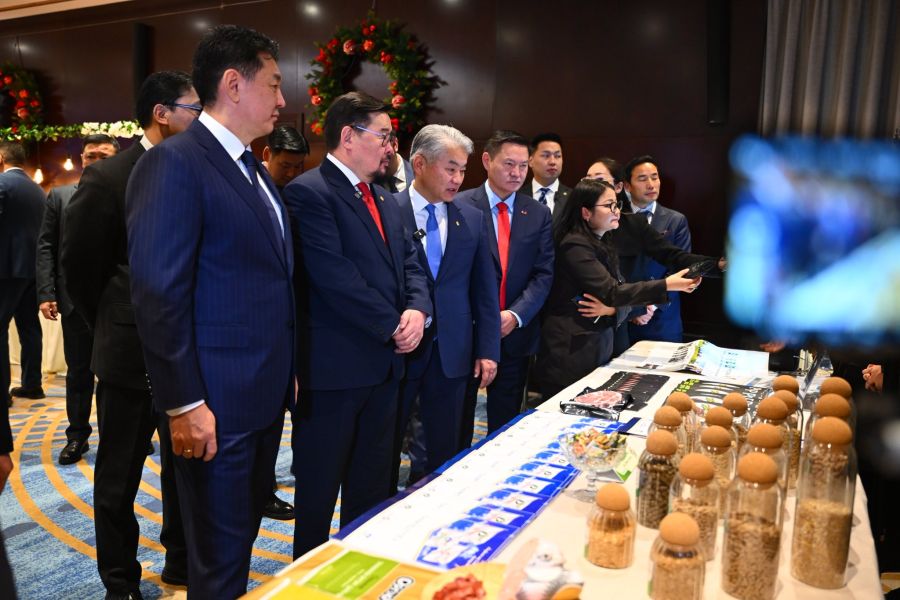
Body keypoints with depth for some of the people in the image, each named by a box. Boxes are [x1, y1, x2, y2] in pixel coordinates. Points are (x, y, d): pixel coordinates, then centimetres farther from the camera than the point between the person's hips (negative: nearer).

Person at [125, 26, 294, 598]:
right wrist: (184, 404, -18)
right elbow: (158, 295, -19)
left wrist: (288, 372, 13)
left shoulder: (253, 169, 13)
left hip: (266, 394, 8)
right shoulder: (173, 163, -14)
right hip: (215, 403, -8)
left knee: (243, 535, 23)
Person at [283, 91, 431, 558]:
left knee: (372, 483, 18)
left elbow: (409, 263, 13)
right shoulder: (309, 192, -13)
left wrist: (417, 310, -7)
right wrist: (392, 326, -14)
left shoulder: (385, 201, 16)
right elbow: (334, 276, -21)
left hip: (385, 362, 8)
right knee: (320, 484, 9)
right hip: (333, 364, -8)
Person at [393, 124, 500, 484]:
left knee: (443, 452, 12)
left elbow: (485, 290, 8)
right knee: (384, 452, 10)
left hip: (451, 355, 3)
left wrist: (487, 350, 5)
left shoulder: (473, 220, 6)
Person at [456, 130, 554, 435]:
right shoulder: (461, 206, -5)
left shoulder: (539, 213, 6)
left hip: (516, 334, 3)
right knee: (458, 424, 9)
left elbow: (544, 274, 2)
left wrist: (516, 315, -11)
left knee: (506, 426, 13)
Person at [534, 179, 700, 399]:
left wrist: (636, 309, -4)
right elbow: (610, 292, -22)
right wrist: (666, 285, -24)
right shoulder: (575, 245, -15)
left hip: (597, 345, 9)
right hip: (571, 352, -9)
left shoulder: (601, 245, 15)